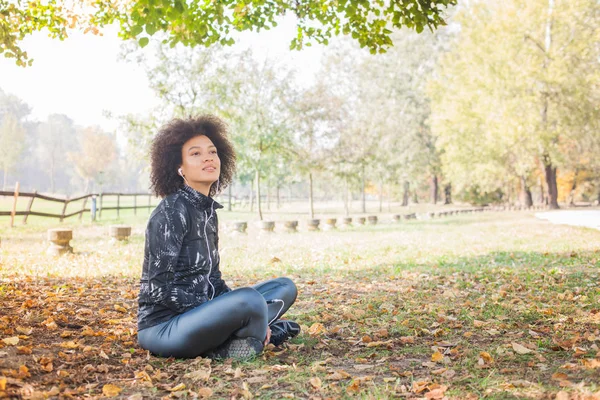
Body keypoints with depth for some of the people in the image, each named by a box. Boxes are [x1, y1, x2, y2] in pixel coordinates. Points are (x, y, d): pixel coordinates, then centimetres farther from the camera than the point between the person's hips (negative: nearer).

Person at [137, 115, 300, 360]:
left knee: (285, 287, 9)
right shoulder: (171, 211, -16)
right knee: (249, 299, -34)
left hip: (198, 313, 9)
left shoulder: (208, 210, 9)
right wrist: (223, 313, -17)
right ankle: (258, 336, -5)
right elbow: (160, 288, -20)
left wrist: (247, 315, -2)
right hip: (164, 327, -9)